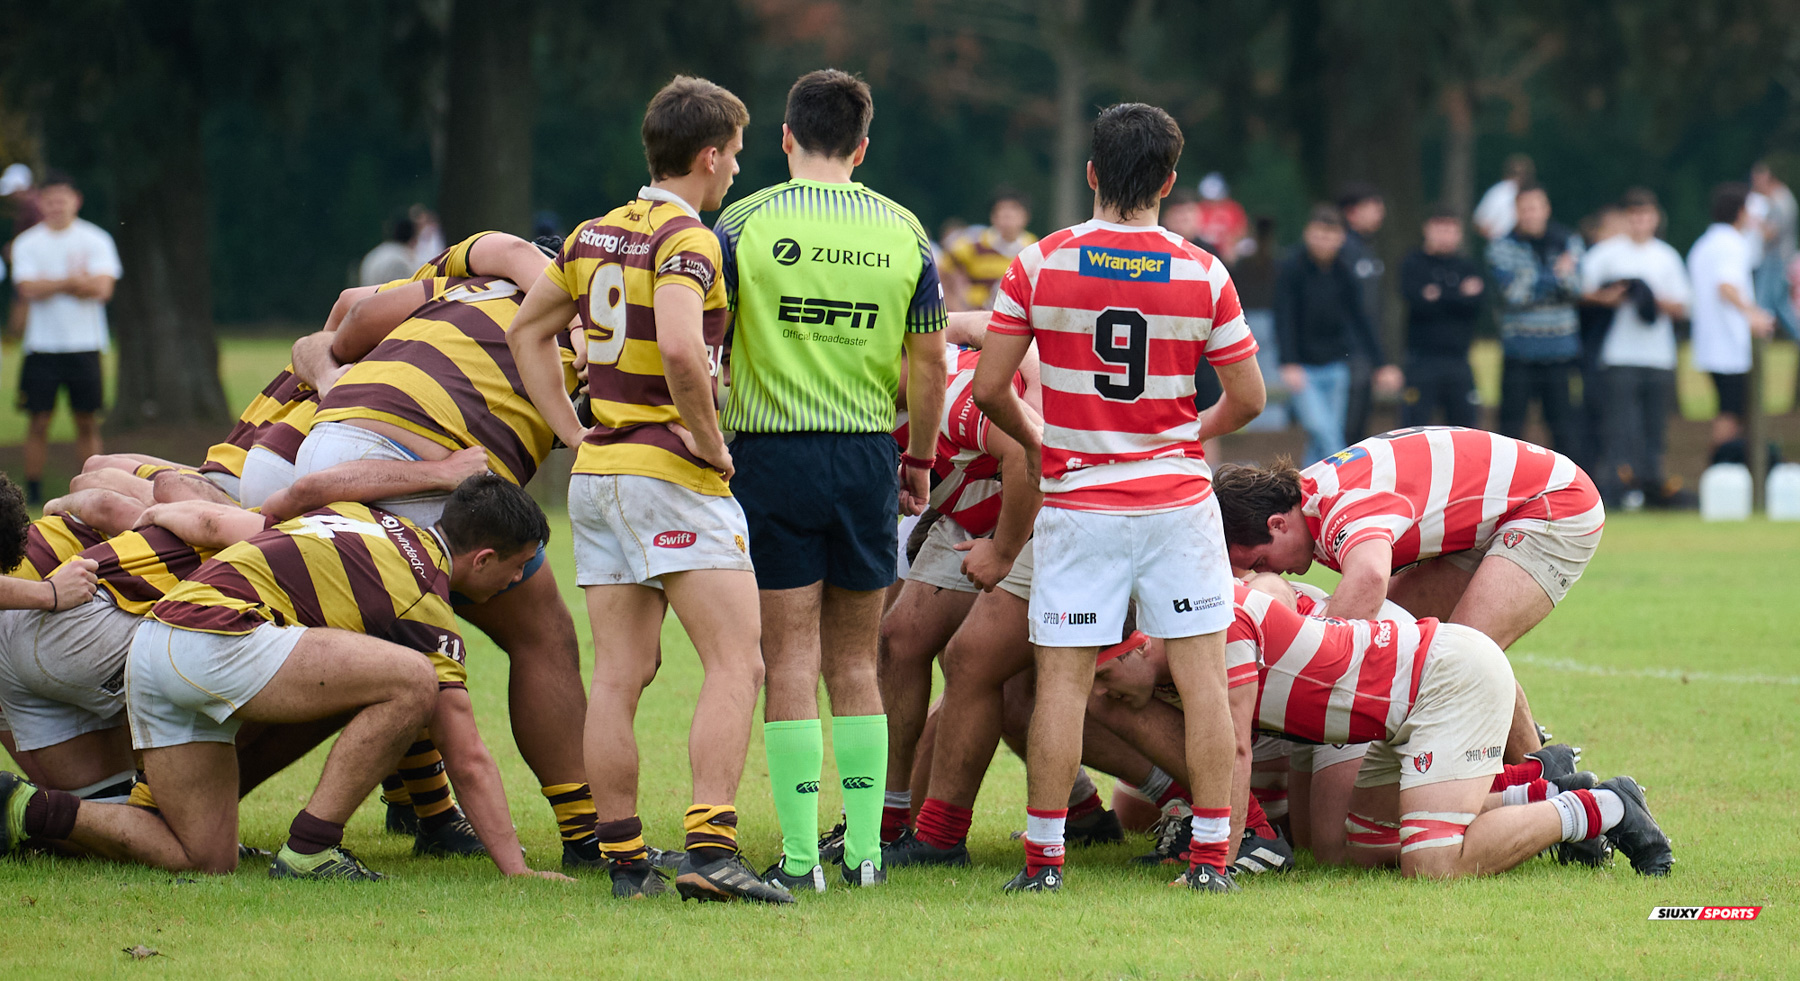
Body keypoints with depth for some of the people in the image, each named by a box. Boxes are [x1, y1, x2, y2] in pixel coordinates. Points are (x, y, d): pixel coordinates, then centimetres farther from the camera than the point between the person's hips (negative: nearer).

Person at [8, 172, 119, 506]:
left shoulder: (96, 240, 2)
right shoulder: (27, 243, 2)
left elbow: (102, 288, -10)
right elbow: (28, 289, -11)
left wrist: (51, 284, -10)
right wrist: (73, 281, -11)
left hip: (85, 346, 0)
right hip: (42, 347, 0)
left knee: (87, 421, 3)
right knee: (40, 421, -1)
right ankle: (32, 492, 4)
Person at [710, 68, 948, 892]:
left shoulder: (744, 223, -5)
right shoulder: (902, 231, 3)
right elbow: (928, 363, 7)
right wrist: (919, 456, 19)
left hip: (772, 453, -3)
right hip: (867, 455, 3)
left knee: (791, 661, -1)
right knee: (857, 663, 12)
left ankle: (799, 854, -5)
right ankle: (863, 847, 10)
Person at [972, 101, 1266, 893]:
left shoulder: (1040, 265, -6)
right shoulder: (1203, 275, -4)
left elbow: (989, 388, -4)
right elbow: (1247, 398, 2)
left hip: (1077, 505, 0)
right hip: (1177, 500, 0)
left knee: (1062, 680, 4)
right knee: (1203, 677, 4)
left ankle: (1043, 856, 3)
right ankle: (1211, 853, 2)